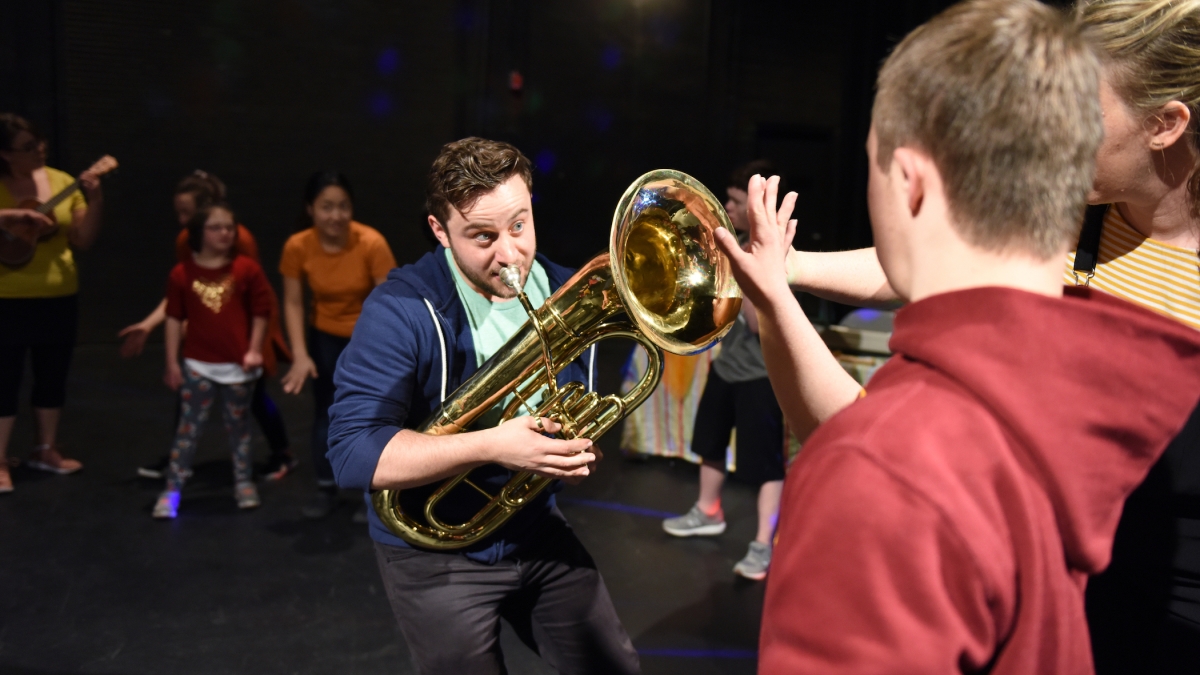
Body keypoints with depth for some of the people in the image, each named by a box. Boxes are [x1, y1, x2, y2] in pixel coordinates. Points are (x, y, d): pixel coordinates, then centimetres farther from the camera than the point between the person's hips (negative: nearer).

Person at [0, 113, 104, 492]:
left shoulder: (62, 181, 3)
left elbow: (83, 241, 3)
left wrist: (95, 201, -11)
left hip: (60, 297, 4)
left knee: (53, 376, 14)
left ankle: (46, 450, 30)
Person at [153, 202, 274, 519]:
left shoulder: (247, 269, -5)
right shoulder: (182, 273, -4)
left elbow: (261, 311, 1)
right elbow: (175, 318, -1)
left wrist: (254, 350, -4)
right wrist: (172, 363, -1)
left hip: (238, 365, 0)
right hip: (198, 365, 0)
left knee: (238, 425, 13)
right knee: (188, 427, 3)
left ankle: (243, 483, 28)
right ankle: (172, 490, 11)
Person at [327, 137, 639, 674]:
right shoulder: (401, 311, -23)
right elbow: (352, 455, -29)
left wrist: (579, 445, -13)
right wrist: (491, 445, -36)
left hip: (538, 531, 5)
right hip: (437, 555, -5)